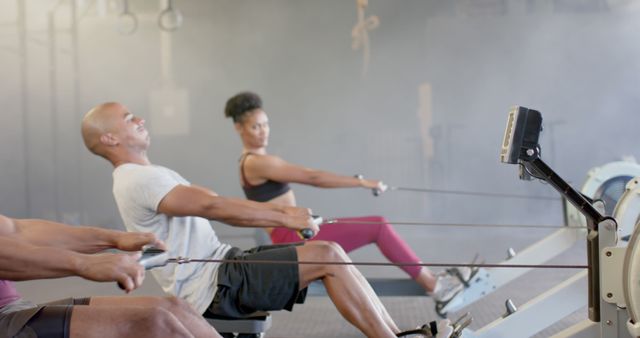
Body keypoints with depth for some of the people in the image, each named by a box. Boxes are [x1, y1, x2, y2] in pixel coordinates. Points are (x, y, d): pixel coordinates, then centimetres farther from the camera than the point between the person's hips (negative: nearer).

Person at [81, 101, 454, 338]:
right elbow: (213, 207, -21)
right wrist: (284, 218, -18)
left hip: (220, 267, 10)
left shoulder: (148, 176, 20)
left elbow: (215, 203, 16)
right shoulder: (137, 180, -14)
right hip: (210, 287, -10)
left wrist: (280, 209, 6)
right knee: (327, 256, -16)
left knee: (329, 253, 0)